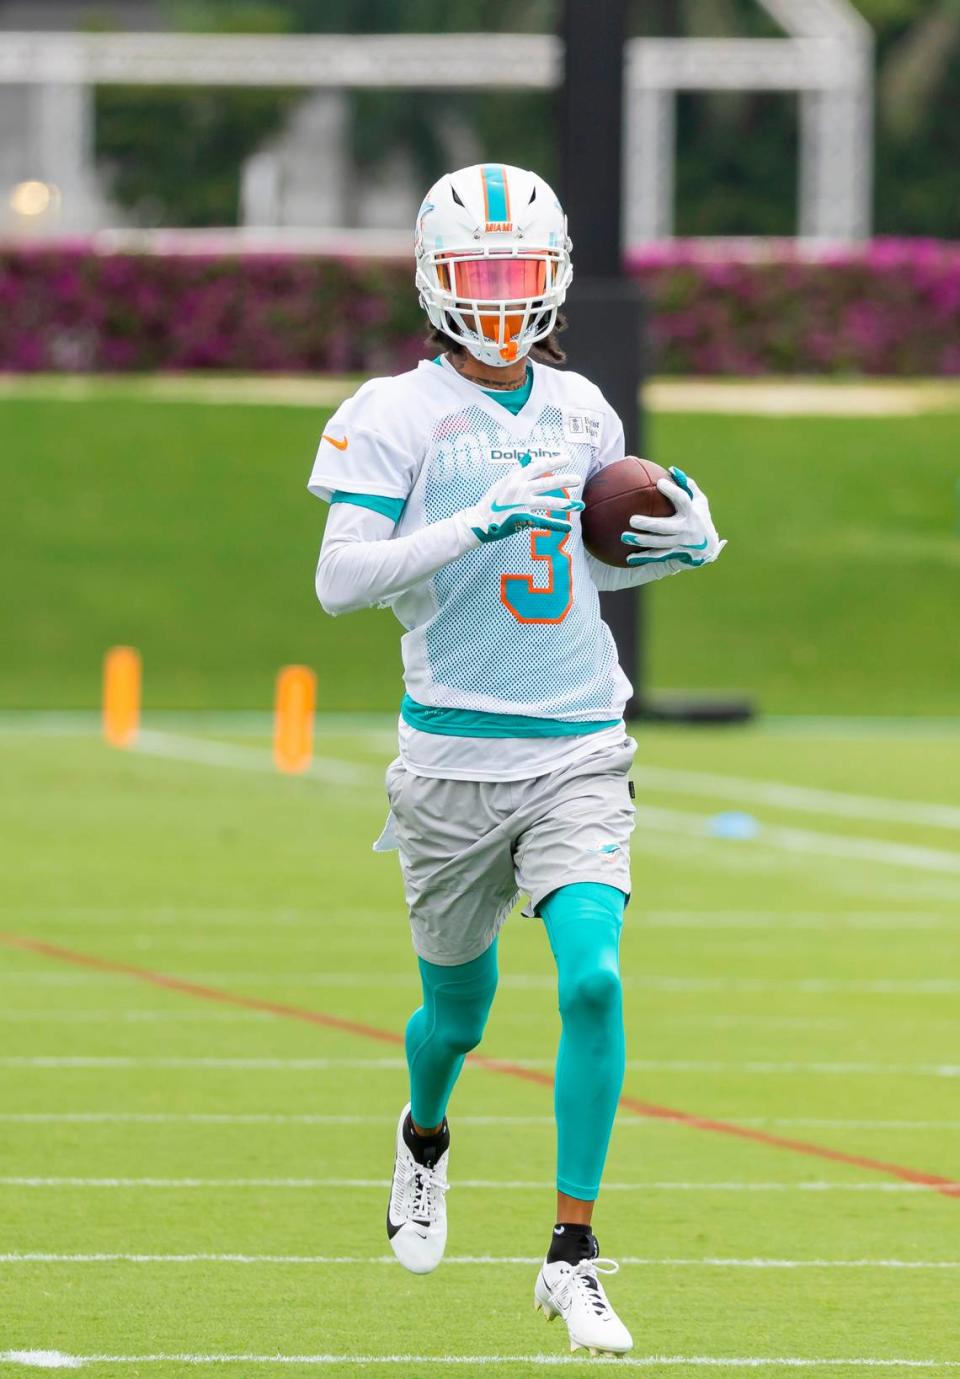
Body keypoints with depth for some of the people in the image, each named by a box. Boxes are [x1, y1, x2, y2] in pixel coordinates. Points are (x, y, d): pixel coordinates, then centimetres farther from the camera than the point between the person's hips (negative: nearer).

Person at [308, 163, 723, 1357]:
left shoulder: (580, 411, 10)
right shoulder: (396, 415, -6)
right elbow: (341, 578, -16)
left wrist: (678, 537, 5)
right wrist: (479, 521, -25)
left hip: (578, 752, 2)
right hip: (454, 757, -2)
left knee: (593, 977, -17)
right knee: (457, 1010, 12)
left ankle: (572, 1257, -10)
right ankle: (423, 1140, 48)